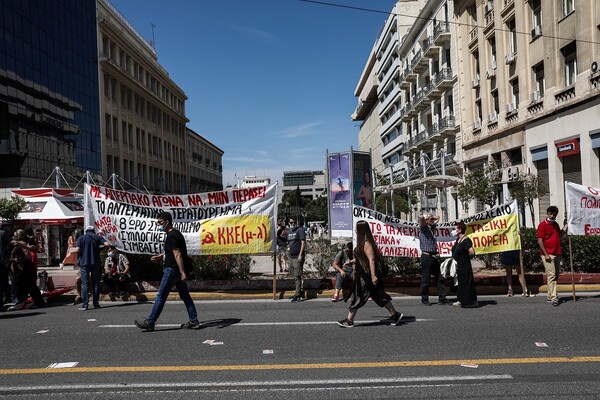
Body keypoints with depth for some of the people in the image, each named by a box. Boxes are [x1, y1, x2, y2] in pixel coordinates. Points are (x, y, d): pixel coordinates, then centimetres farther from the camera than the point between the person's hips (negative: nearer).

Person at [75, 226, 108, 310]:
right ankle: (96, 304, 9)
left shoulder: (81, 238, 3)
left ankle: (84, 305, -5)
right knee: (96, 283, 8)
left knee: (85, 284, 0)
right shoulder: (97, 237, 7)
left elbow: (78, 250, -9)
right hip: (95, 262, 1)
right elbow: (106, 244, -7)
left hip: (84, 263, -1)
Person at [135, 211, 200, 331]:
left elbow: (177, 254, -23)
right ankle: (193, 321, 11)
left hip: (172, 270, -10)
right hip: (178, 270, 10)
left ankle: (150, 322, 8)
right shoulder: (176, 233, 16)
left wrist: (182, 272, -26)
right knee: (185, 295, 10)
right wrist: (160, 257, 19)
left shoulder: (171, 236, -16)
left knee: (161, 296, -1)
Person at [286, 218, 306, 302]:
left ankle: (297, 295, -5)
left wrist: (300, 255, -17)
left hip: (297, 257, -8)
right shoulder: (289, 231, 17)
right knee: (293, 276, 12)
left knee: (297, 277, -8)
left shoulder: (300, 230, -6)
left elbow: (303, 243, -12)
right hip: (291, 257, 8)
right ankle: (299, 292, 23)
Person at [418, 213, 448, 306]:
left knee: (439, 278, 8)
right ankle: (424, 299, 9)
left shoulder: (431, 227, 17)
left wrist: (434, 217, 20)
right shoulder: (423, 227, -5)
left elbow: (437, 218, 35)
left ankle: (442, 298, 12)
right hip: (426, 256, -8)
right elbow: (421, 218, -26)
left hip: (434, 256, 8)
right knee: (425, 280, 0)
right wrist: (426, 217, -9)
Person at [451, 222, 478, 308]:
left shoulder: (466, 240, -18)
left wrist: (466, 257, -12)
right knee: (460, 282, 15)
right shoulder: (458, 240, 10)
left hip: (464, 266, -9)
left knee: (466, 283, -1)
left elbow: (472, 252, -26)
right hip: (458, 266, 9)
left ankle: (471, 301, 9)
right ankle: (462, 300, 25)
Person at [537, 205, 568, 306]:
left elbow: (560, 235, 22)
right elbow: (540, 240, -11)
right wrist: (546, 254, -16)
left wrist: (565, 226, 11)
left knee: (556, 276, 11)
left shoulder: (556, 224, 16)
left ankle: (549, 296, 20)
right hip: (548, 254, -8)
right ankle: (554, 298, -11)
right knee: (551, 275, -10)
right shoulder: (542, 225, -7)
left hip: (557, 254, 8)